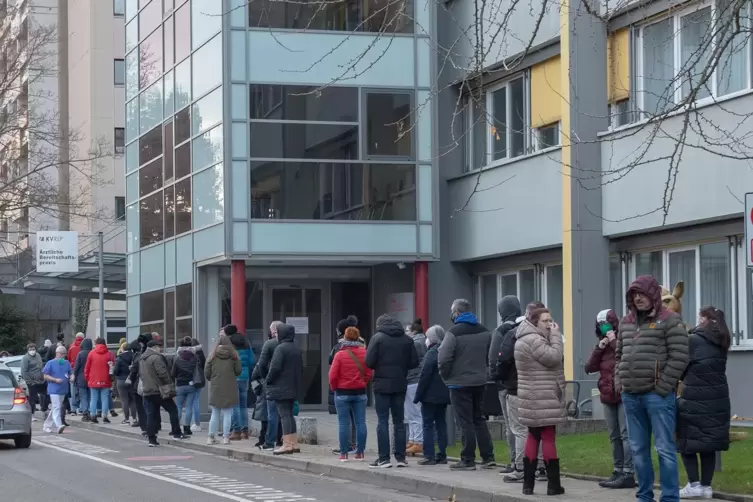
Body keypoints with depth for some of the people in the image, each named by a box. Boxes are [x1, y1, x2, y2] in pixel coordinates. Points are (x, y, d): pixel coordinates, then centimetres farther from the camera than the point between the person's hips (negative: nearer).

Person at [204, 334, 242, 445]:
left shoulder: (212, 356, -1)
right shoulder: (233, 356, -1)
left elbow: (206, 373, -1)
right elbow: (238, 371, -2)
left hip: (215, 388, 1)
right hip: (229, 389, -1)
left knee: (215, 413, 10)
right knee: (227, 413, 4)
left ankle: (211, 437, 9)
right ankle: (226, 437, 0)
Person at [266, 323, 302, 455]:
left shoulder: (281, 348, -15)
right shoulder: (296, 349, 13)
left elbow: (275, 367, -20)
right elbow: (300, 367, 18)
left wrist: (268, 380, -6)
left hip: (281, 387, -8)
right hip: (293, 388, 8)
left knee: (284, 415, -9)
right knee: (289, 414, 14)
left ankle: (287, 444, -12)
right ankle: (294, 443, 14)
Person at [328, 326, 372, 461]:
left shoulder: (340, 355, -11)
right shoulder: (364, 353, -3)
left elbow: (333, 375, -10)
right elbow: (369, 373, 0)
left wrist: (334, 388, 7)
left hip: (343, 393, -2)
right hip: (360, 392, 2)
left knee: (343, 423, 2)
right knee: (360, 422, 6)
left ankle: (344, 453, 1)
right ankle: (360, 452, 7)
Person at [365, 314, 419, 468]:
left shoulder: (378, 338, -7)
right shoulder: (407, 339, 5)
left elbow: (369, 362, -12)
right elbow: (414, 362, 2)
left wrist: (379, 367, 8)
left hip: (382, 385, -4)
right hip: (400, 385, 4)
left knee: (383, 422, 0)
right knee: (399, 421, 11)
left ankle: (384, 458, -3)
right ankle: (401, 457, 10)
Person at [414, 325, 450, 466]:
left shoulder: (432, 353, -14)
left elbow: (424, 376, -17)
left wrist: (418, 396, -13)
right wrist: (447, 390, 17)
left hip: (431, 396, -8)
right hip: (444, 395, 8)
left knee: (428, 425, -4)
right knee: (441, 424, 11)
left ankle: (429, 456, -7)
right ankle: (442, 455, 10)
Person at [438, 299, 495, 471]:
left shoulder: (454, 332, -15)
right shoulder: (484, 331, 7)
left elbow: (444, 358, -20)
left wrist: (445, 376, -4)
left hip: (460, 383, -6)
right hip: (480, 381, 6)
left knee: (466, 422, -1)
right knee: (479, 419, 15)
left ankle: (468, 460, 1)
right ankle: (488, 457, 14)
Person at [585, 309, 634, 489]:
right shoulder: (602, 344, 16)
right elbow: (589, 368, 8)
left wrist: (614, 342, -15)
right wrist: (599, 348, -2)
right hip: (607, 395, 8)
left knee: (626, 435, -10)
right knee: (614, 437, 10)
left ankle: (628, 474, -12)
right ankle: (618, 472, 15)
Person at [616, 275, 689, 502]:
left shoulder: (669, 320, -4)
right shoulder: (626, 322, 16)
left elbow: (679, 357, -10)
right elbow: (619, 354, 24)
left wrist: (662, 388, -14)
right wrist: (619, 381, 9)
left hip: (657, 395, -7)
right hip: (630, 396, 7)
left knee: (665, 449, -5)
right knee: (638, 449, 11)